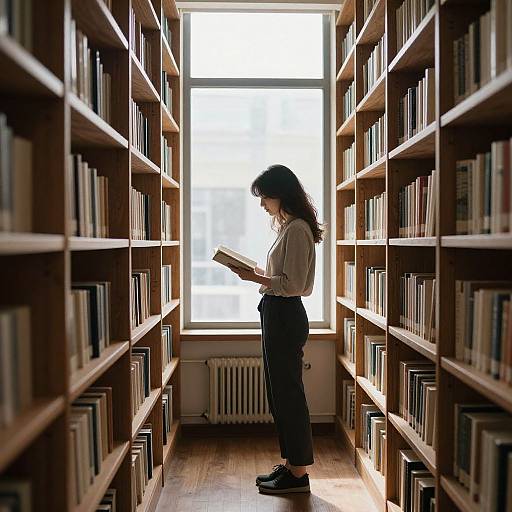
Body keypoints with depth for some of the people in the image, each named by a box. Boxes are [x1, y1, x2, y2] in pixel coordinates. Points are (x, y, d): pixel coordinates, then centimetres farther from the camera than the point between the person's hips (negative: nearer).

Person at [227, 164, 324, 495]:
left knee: (288, 393, -1)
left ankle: (298, 474, 12)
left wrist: (255, 277, -16)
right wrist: (257, 274, 11)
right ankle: (291, 464, 28)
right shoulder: (289, 226, 15)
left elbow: (293, 284, -20)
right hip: (278, 315, 10)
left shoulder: (297, 229, -15)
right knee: (281, 392, 16)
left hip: (285, 317, -10)